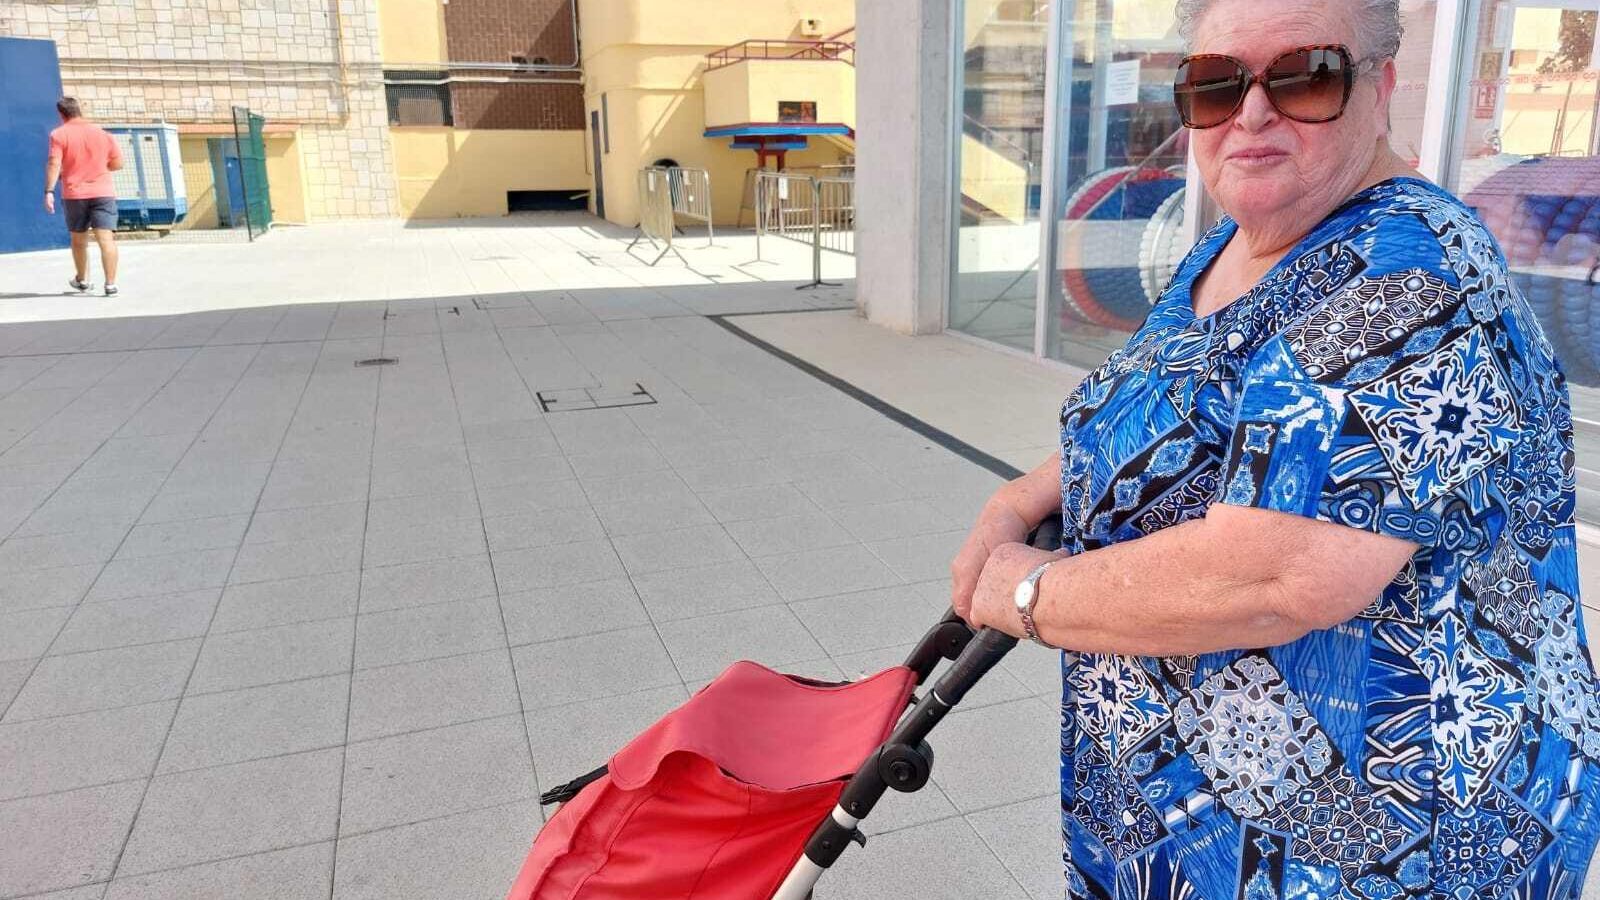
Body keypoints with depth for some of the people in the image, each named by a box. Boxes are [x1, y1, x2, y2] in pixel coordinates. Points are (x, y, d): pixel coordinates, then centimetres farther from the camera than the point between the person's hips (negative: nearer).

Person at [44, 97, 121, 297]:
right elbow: (117, 163, 11)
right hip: (103, 192, 0)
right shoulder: (102, 133, 7)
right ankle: (111, 284, -18)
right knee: (106, 238, -8)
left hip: (74, 194, 0)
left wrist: (49, 191, -11)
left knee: (78, 239, 17)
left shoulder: (59, 134, -1)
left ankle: (82, 280, 32)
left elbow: (54, 164, -10)